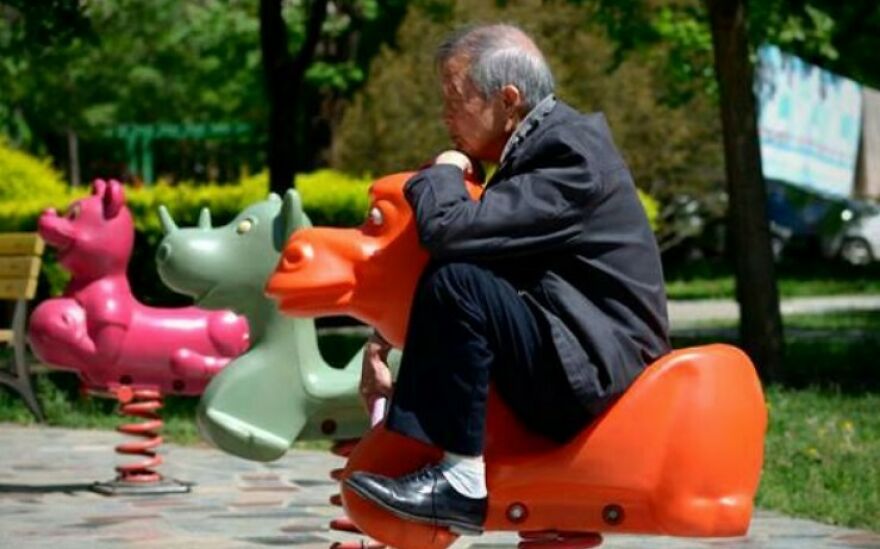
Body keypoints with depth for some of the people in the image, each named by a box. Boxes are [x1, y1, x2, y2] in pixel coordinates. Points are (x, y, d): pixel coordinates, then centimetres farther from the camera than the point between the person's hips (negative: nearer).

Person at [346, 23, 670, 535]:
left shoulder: (570, 157, -17)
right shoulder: (542, 145, 14)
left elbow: (450, 229, -27)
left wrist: (441, 173, -6)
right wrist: (384, 338, 11)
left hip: (596, 368, -11)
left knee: (456, 282, -26)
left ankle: (460, 481, -22)